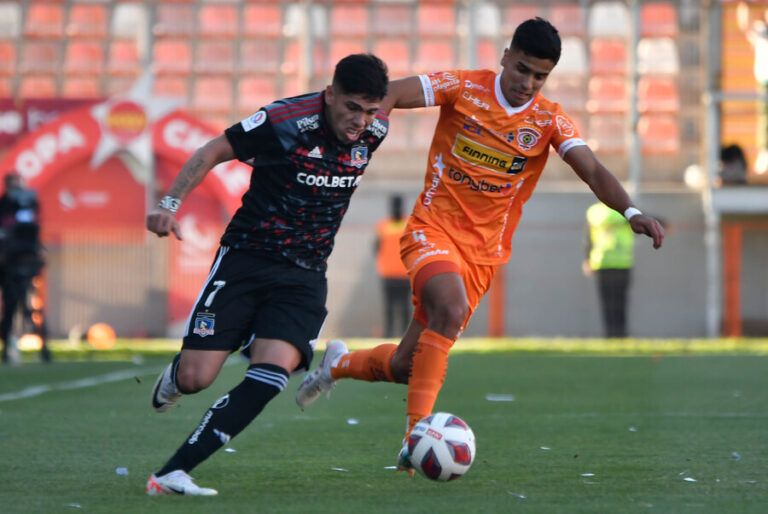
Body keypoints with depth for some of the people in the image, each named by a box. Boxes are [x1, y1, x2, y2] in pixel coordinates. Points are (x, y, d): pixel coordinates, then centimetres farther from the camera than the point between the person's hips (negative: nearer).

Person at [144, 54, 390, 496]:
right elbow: (214, 151, -6)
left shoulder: (375, 129, -3)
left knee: (271, 374, -21)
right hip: (246, 258, -3)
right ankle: (174, 377, 32)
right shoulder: (286, 121, -17)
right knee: (196, 378, -9)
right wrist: (171, 202, -16)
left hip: (305, 275, 3)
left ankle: (171, 474, -21)